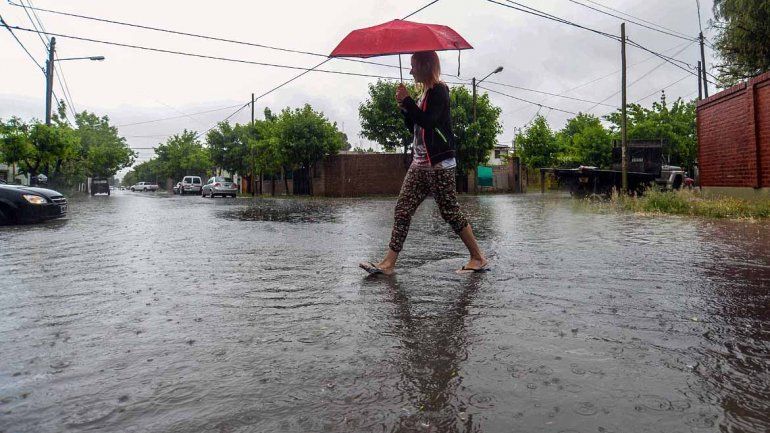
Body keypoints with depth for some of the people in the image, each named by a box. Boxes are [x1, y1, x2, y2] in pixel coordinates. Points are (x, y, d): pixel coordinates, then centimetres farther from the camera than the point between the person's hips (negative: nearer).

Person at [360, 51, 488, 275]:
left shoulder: (439, 90, -7)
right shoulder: (425, 93, 20)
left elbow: (427, 121, -21)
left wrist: (407, 100, -13)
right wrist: (404, 108, 6)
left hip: (439, 164, -9)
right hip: (420, 163, 9)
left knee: (450, 211, -4)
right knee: (403, 209, 1)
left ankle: (478, 258, 9)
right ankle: (389, 263, 1)